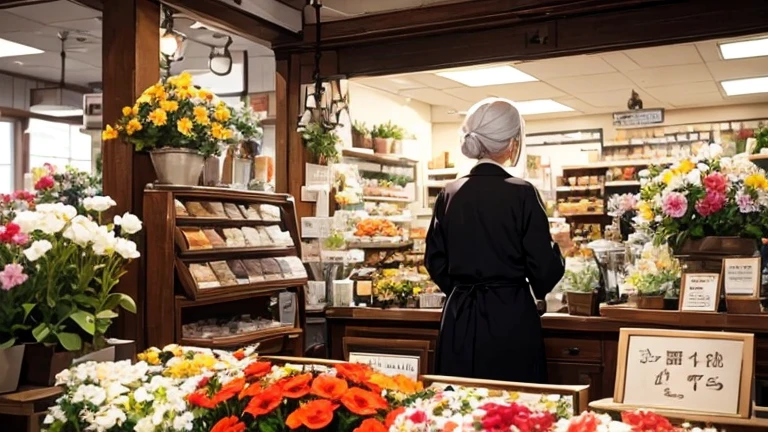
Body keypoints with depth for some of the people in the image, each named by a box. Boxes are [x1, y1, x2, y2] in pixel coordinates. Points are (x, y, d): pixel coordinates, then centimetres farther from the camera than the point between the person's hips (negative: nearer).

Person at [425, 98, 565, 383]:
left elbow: (436, 262, 10)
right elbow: (545, 269, -9)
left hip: (459, 320, 5)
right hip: (510, 319, -5)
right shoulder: (521, 193, -11)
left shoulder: (450, 194, 3)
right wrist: (555, 251, 12)